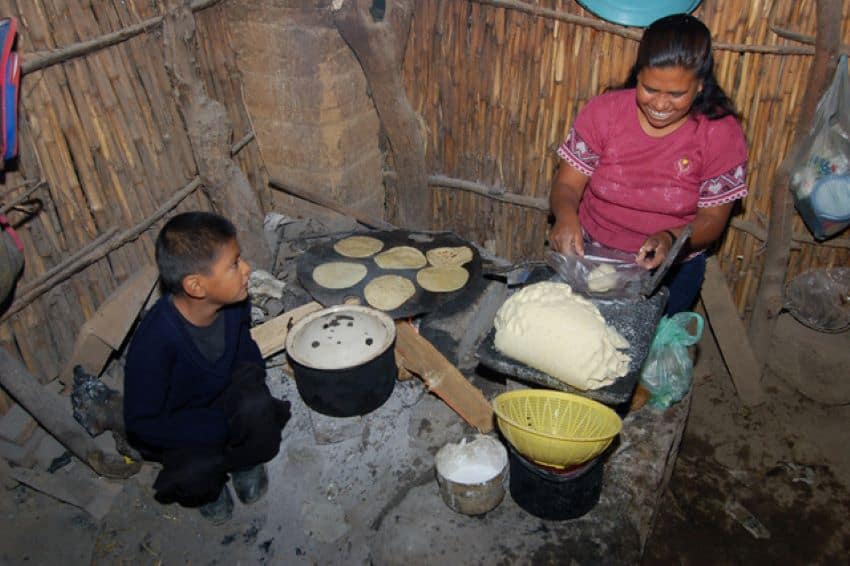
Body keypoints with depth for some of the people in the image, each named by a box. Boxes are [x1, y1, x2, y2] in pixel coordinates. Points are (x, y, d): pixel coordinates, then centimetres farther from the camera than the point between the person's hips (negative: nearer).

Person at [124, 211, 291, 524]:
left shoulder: (234, 303, -19)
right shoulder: (155, 340, -35)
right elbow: (140, 424, -26)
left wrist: (250, 376, -17)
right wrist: (223, 427, -28)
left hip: (220, 399, 4)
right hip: (171, 427, -3)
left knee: (258, 407, -29)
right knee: (197, 471, -32)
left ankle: (245, 462, 6)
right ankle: (206, 490, 8)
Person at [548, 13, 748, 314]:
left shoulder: (721, 134, -12)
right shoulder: (603, 111, -10)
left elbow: (713, 218, -9)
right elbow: (567, 183, -8)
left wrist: (670, 239, -30)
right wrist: (565, 215, -31)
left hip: (671, 269, 0)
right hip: (590, 253, 1)